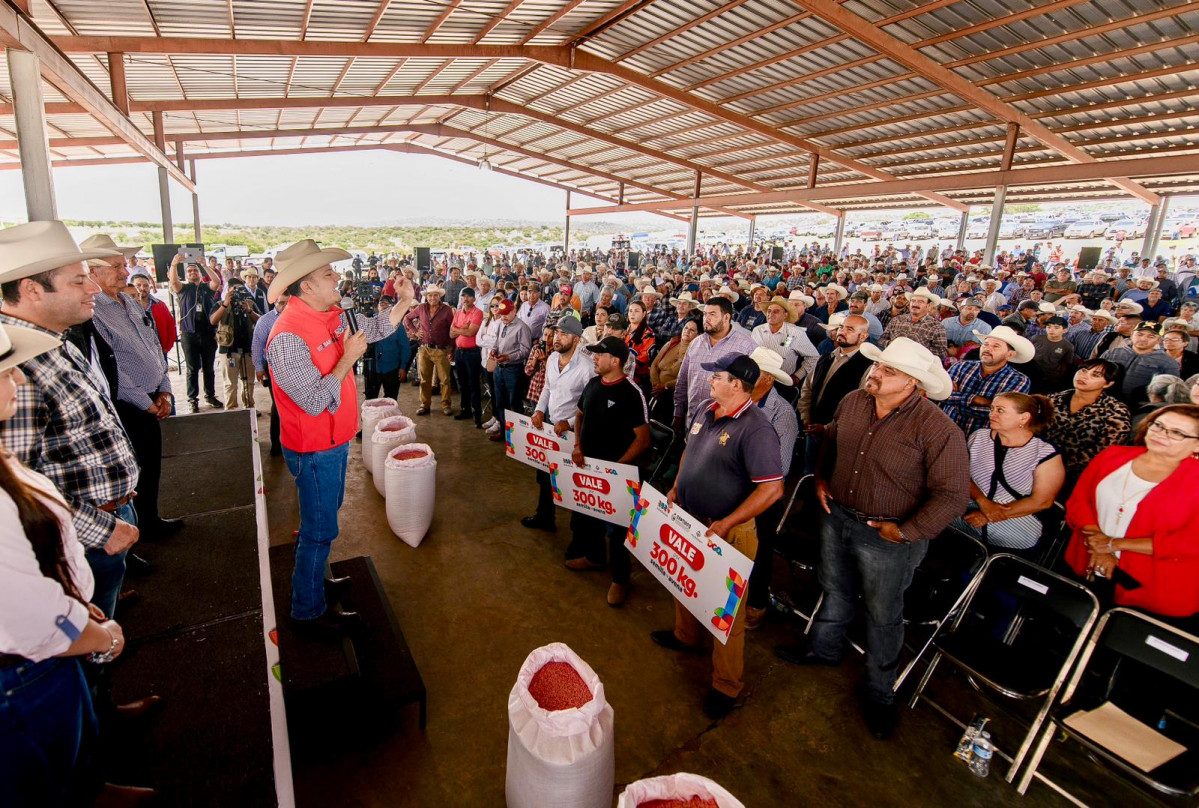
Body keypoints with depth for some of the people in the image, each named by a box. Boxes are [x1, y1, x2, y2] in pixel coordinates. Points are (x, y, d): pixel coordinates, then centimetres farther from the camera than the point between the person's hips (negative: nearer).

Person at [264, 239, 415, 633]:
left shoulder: (332, 315, -1)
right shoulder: (288, 337, -28)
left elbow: (376, 328, 13)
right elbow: (315, 401, -31)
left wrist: (403, 302, -2)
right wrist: (348, 358, -25)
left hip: (334, 440, 9)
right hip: (314, 450, -9)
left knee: (325, 511, 26)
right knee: (321, 529, 5)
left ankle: (307, 574, 49)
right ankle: (308, 611, 24)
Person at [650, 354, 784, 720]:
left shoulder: (755, 429, -24)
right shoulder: (705, 411, 2)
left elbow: (772, 488, -27)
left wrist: (725, 525, -29)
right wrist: (675, 488, 8)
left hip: (727, 532, -8)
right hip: (688, 520, 9)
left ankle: (727, 683, 25)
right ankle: (685, 635, 54)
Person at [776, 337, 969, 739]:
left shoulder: (937, 429, -24)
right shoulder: (852, 402, -6)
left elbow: (953, 495, -20)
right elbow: (830, 439, 15)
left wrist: (906, 533, -18)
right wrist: (822, 479, 6)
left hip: (886, 536, -5)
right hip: (837, 516, 5)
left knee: (883, 614, 15)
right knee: (836, 591, 26)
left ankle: (879, 691, 38)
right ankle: (824, 647, 52)